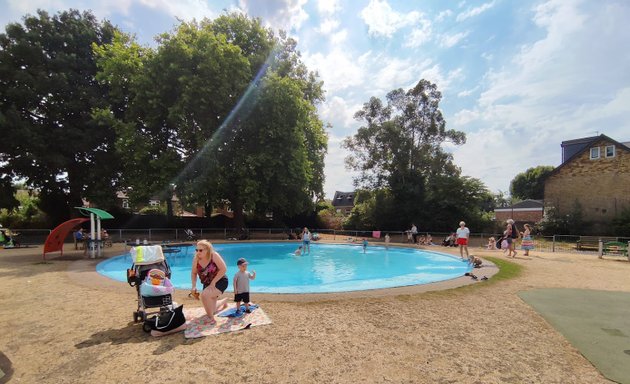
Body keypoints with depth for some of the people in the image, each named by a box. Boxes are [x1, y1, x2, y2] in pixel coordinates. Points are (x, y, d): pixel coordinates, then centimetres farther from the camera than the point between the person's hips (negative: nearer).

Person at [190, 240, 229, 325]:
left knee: (204, 294, -33)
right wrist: (194, 286, -11)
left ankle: (212, 318, -14)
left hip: (220, 282, -6)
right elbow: (193, 273, 1)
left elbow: (223, 269, -25)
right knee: (211, 311, 13)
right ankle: (224, 301, 46)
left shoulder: (214, 255, -23)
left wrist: (213, 282, -25)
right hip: (207, 284, 6)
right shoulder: (196, 259, -11)